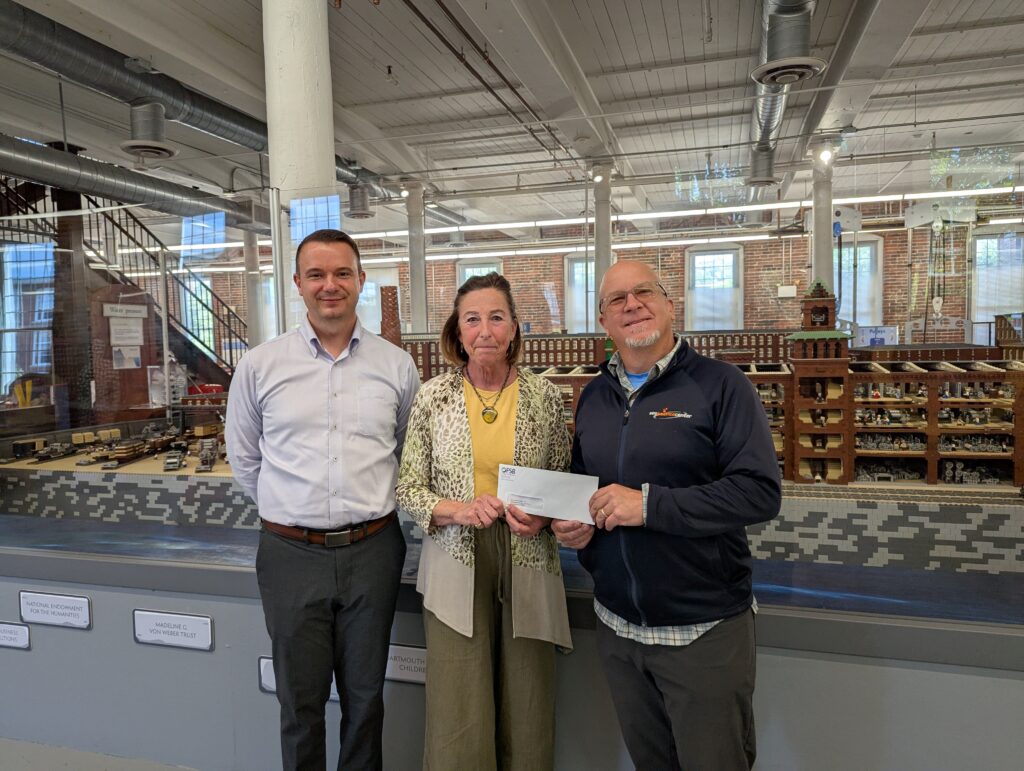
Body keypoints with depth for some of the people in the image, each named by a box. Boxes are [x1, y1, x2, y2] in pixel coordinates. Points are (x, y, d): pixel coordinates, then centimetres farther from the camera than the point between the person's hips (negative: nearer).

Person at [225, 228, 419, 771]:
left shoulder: (397, 365, 0)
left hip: (372, 548, 1)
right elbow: (244, 459, 9)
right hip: (291, 552, 0)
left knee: (365, 696, 17)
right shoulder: (259, 365, -1)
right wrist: (290, 508, 8)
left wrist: (370, 504, 8)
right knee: (300, 701, 14)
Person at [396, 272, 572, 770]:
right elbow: (408, 489, 1)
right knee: (459, 727, 3)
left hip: (527, 567, 1)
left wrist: (542, 516, -12)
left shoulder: (543, 396, 0)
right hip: (456, 567, -1)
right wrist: (458, 510, -17)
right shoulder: (433, 396, -1)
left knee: (527, 719, 11)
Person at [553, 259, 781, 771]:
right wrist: (570, 523, -3)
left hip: (704, 631, -5)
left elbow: (761, 492, -18)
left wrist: (650, 504, -24)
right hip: (617, 626, 5)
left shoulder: (720, 385, -10)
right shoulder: (594, 396, 7)